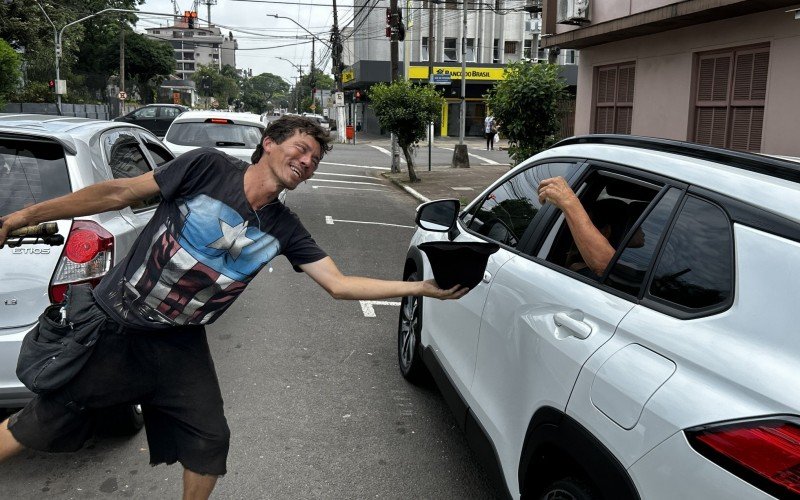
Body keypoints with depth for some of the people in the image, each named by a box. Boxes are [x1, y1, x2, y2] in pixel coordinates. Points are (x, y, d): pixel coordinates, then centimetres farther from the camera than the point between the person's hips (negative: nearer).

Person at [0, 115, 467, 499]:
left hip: (178, 344, 4)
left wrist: (424, 288, -14)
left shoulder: (284, 229, -5)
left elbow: (340, 284, -8)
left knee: (209, 441, 5)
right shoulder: (209, 167, -15)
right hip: (109, 326, -3)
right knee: (43, 425, 7)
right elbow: (120, 193, -11)